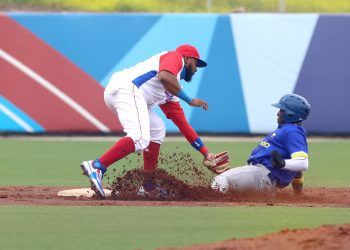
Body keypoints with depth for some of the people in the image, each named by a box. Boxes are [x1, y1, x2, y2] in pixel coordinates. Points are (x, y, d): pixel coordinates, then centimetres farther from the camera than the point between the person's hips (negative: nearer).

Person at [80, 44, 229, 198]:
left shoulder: (171, 92, 33)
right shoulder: (175, 57, 11)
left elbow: (183, 125, 35)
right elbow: (164, 77, -14)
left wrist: (206, 154, 36)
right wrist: (190, 101, -7)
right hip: (127, 88, -10)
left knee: (157, 130, 23)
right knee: (141, 138, -25)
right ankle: (96, 167, -38)